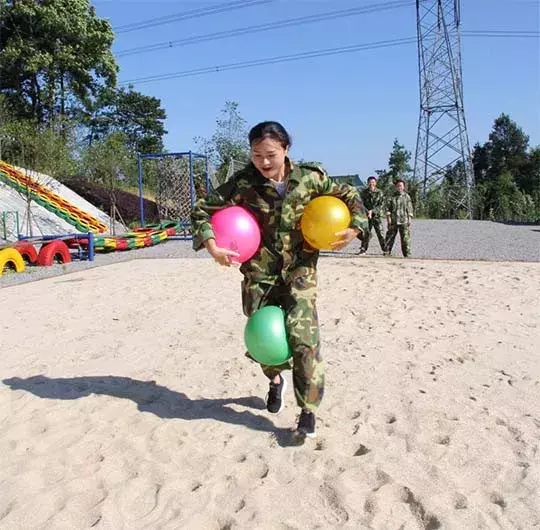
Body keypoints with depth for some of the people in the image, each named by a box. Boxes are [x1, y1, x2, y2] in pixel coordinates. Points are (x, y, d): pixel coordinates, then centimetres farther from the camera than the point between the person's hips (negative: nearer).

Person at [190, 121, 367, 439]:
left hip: (300, 271, -1)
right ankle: (276, 380, 41)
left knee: (303, 336, -12)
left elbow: (349, 196, 8)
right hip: (259, 273, 1)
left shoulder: (309, 178, -6)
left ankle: (308, 410, 4)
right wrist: (211, 245, -18)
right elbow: (202, 209, -4)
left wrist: (355, 227, -8)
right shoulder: (243, 184, -9)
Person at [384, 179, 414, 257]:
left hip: (404, 222, -1)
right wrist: (389, 221, -5)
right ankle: (387, 253, 10)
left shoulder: (406, 197, 8)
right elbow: (388, 210, 5)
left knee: (405, 238, -2)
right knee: (389, 237, 3)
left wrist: (409, 222, 0)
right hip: (393, 221, 1)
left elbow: (410, 210, 7)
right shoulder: (392, 197, 8)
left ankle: (407, 254, 4)